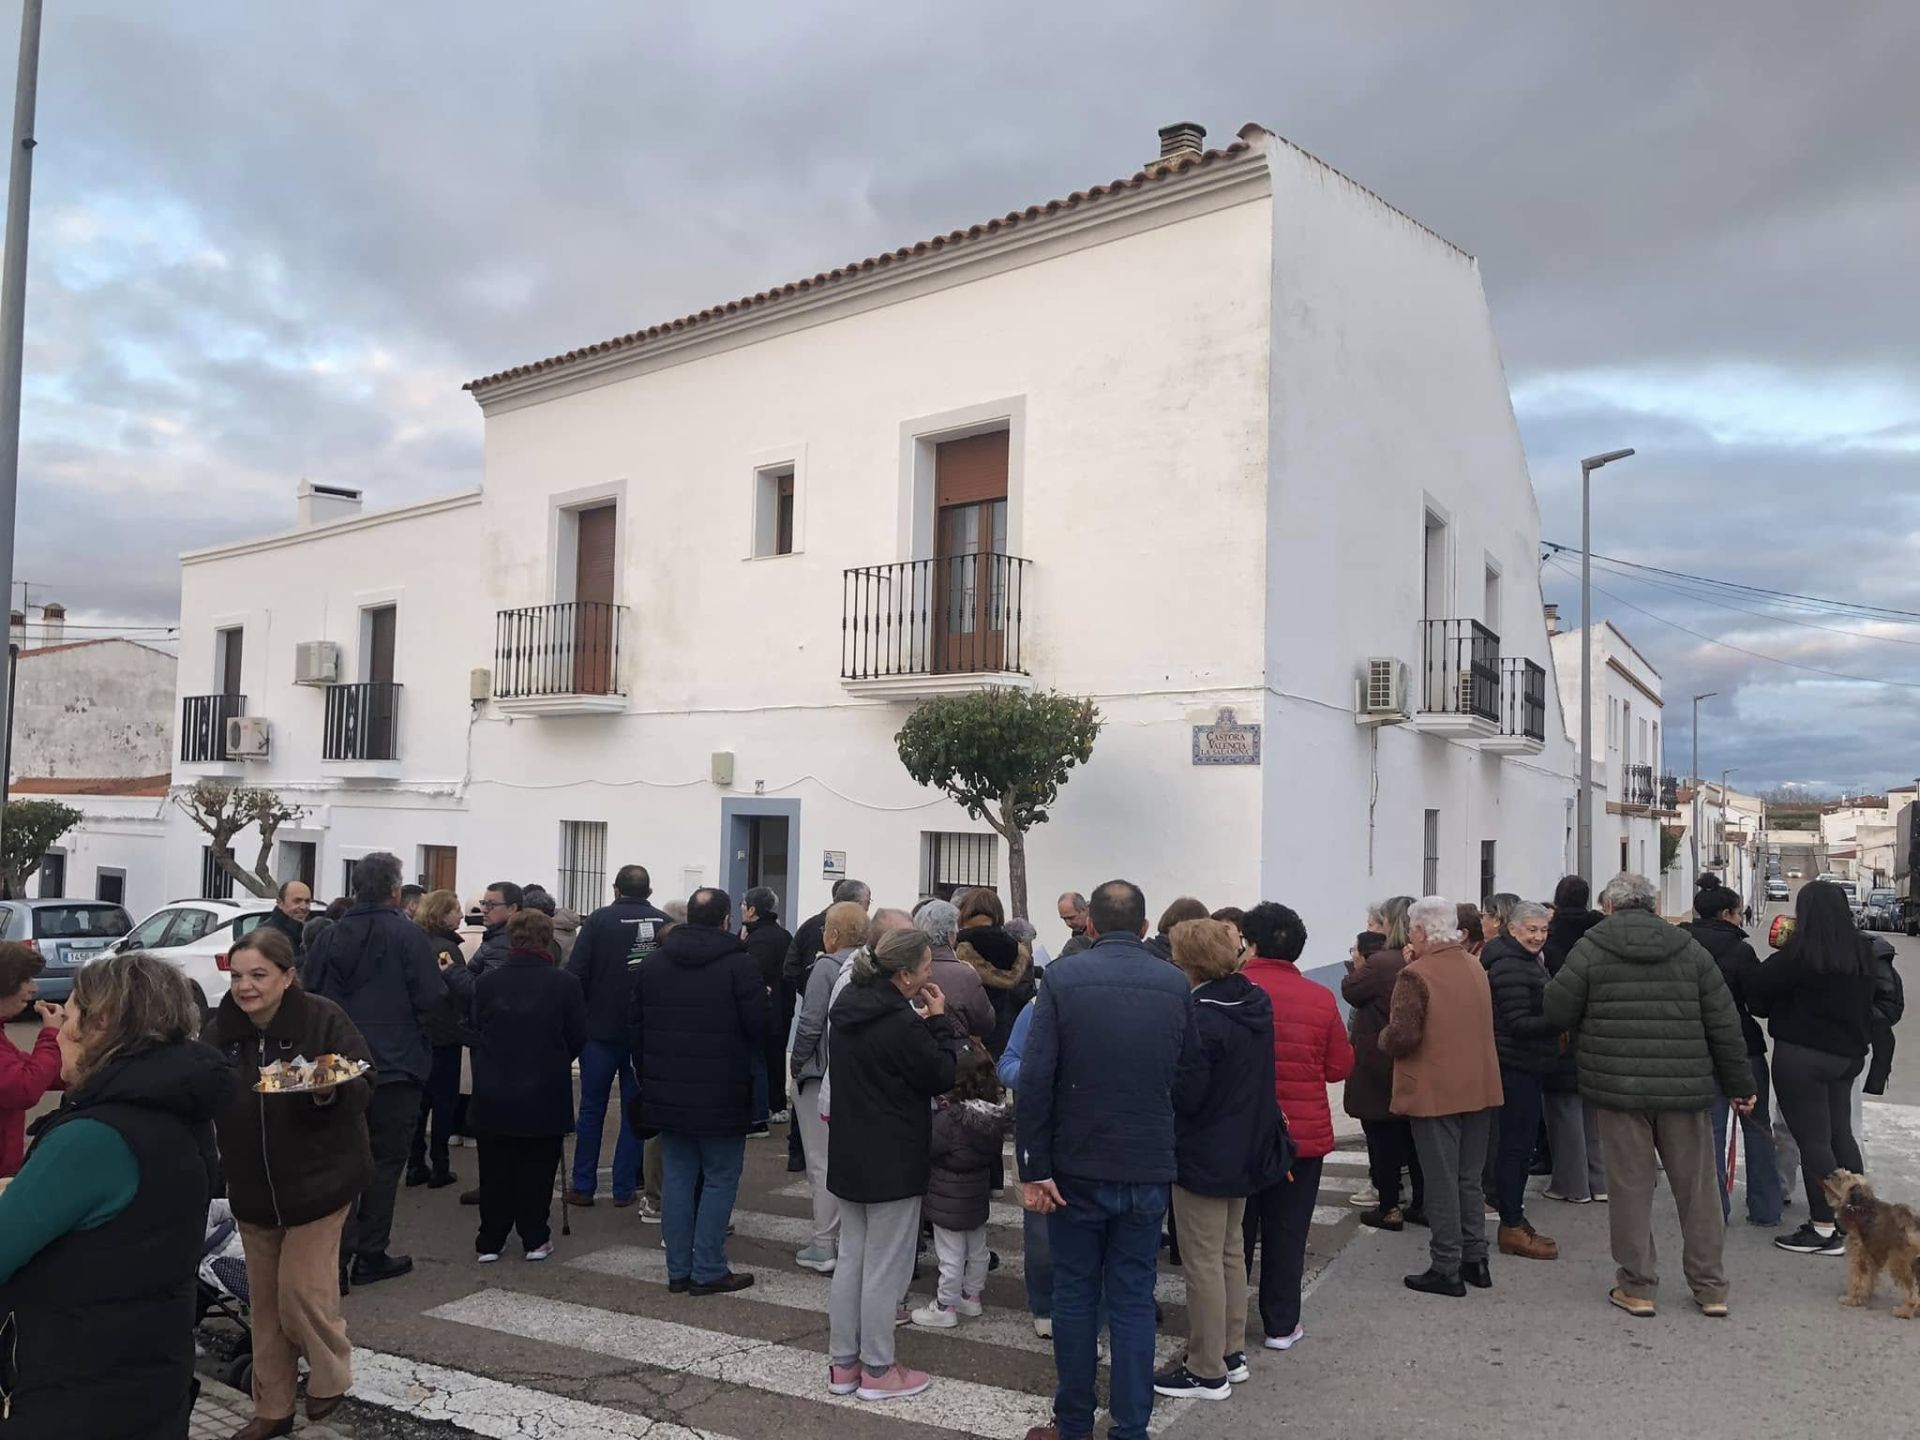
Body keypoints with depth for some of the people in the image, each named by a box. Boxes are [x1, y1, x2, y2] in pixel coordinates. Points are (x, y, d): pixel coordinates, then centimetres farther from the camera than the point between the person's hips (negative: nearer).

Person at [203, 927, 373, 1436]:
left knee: (302, 1289, -5)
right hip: (252, 1185, 5)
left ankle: (330, 1375, 22)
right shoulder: (218, 1030, -3)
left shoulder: (324, 1019, -16)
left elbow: (363, 1084, -13)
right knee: (265, 1299, 14)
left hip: (318, 1178, -5)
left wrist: (330, 1091, -34)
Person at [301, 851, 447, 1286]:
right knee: (385, 1160, 6)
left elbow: (308, 994, 5)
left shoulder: (329, 938, 3)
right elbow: (431, 1000, -18)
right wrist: (442, 974, 3)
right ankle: (371, 1255, 10)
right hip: (394, 1068, -5)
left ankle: (335, 1252, 15)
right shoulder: (409, 937, -13)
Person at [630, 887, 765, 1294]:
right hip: (722, 1096, -5)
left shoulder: (652, 964, 6)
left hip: (666, 1092, 5)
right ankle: (708, 1271, 6)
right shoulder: (739, 965, -12)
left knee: (676, 1178, 12)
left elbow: (635, 1029, 11)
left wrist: (649, 1078, 19)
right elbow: (760, 1028, -12)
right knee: (720, 1180, 4)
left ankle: (678, 1270, 17)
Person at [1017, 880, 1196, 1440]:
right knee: (1133, 1299, 10)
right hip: (1149, 1169, 1)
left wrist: (1034, 1169, -10)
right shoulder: (1175, 983, -2)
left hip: (1077, 1167, -1)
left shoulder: (1062, 977, -9)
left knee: (1075, 1295, 12)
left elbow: (1035, 1078, -14)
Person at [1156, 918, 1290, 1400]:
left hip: (1203, 1157, -9)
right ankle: (1232, 1351, 32)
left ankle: (1207, 1372, 14)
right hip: (1247, 1150, 9)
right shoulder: (1256, 1002, 1)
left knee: (1203, 1262, 3)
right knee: (1231, 1252, 21)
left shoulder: (1201, 1018, -26)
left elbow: (1185, 1094, -23)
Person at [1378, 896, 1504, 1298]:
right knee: (1470, 1179, 17)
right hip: (1480, 1089, 7)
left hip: (1435, 1094, -7)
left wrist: (1385, 1037, -2)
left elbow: (1402, 1038, -23)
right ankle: (1475, 1260, 24)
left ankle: (1446, 1269, 8)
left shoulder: (1415, 976, -18)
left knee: (1441, 1183, 1)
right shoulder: (1476, 968, 7)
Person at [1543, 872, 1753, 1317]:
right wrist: (1740, 1085, 13)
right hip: (1685, 1089, 2)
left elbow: (1558, 1011, -2)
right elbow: (1724, 1025, 5)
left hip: (1618, 1085, -2)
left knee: (1630, 1187, 6)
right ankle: (1710, 1288, 20)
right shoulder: (1689, 949, 5)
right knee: (1697, 1187, 13)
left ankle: (1636, 1287, 13)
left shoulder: (1591, 949, -4)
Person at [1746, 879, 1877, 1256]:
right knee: (1841, 1134, 17)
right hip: (1848, 1053, 7)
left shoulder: (1799, 953, -18)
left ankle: (1826, 1228, 1)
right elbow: (1867, 1001, 17)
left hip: (1802, 1055, -7)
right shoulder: (1862, 950, 4)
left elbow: (1756, 988, -12)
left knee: (1813, 1139, -2)